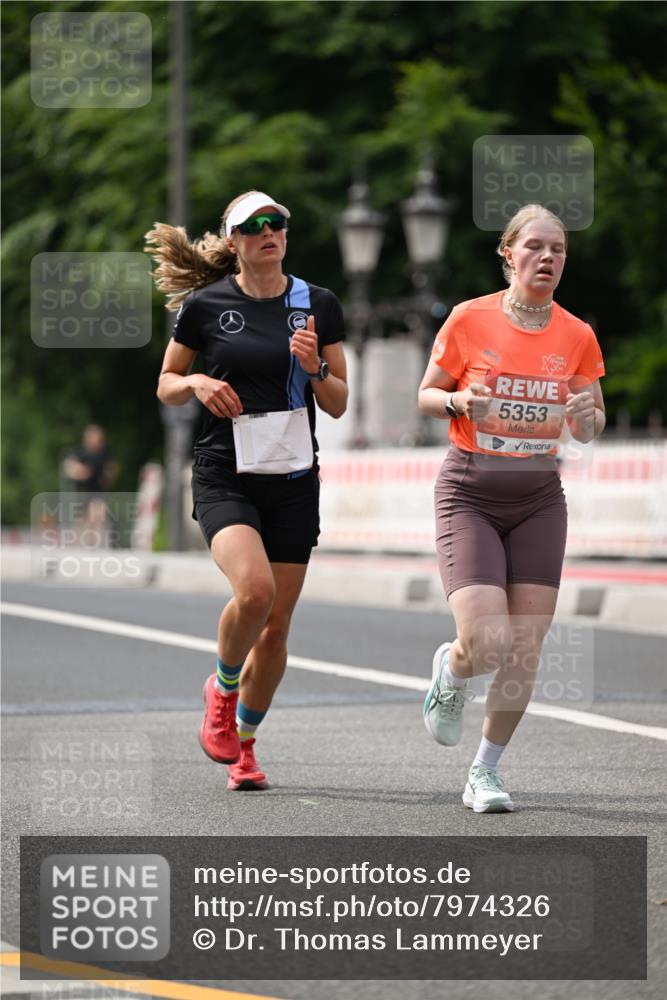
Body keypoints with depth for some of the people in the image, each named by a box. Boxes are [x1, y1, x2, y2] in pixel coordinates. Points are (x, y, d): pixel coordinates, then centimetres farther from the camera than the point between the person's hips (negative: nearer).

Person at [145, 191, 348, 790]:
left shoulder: (318, 306, 6)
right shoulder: (204, 304, 0)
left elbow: (338, 405, 9)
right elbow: (165, 385, 11)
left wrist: (316, 368, -11)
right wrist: (196, 384, -11)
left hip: (294, 480, 3)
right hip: (225, 477, -3)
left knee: (277, 624, 3)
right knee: (253, 589, -27)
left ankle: (244, 746, 24)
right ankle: (222, 689, 3)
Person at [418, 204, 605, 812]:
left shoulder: (577, 336, 1)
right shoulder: (469, 319, -6)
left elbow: (588, 431, 10)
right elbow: (427, 396, 5)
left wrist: (586, 415, -13)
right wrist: (460, 401, -17)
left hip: (538, 499, 3)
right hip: (470, 494, -3)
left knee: (525, 653, -2)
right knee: (486, 645, -16)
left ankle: (485, 773, 17)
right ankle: (449, 674, 22)